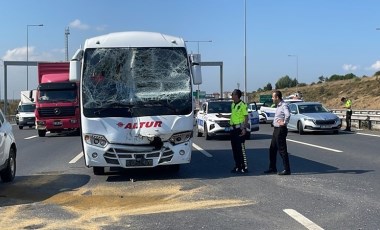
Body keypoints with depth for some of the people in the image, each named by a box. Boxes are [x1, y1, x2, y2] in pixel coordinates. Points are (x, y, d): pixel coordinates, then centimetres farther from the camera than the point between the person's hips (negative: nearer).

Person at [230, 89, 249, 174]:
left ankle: (244, 167, -5)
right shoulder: (233, 105, 14)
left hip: (239, 128, -8)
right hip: (233, 128, 8)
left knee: (241, 148, -8)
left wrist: (244, 128, -19)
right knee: (234, 148, 10)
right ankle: (237, 167, 17)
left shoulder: (242, 105, -10)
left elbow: (246, 117, -12)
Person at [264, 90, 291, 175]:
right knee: (272, 149, 15)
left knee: (282, 150, -6)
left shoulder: (284, 105, -18)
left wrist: (284, 122, -24)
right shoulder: (278, 105, 13)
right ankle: (272, 168, 24)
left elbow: (288, 114, -38)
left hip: (281, 130, -10)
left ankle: (287, 170, -1)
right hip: (276, 130, 10)